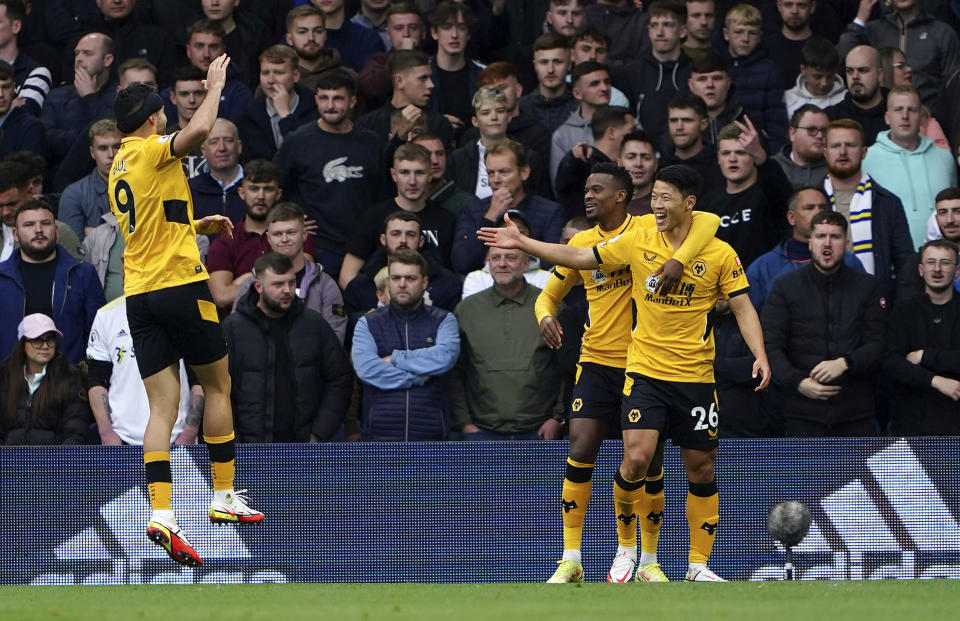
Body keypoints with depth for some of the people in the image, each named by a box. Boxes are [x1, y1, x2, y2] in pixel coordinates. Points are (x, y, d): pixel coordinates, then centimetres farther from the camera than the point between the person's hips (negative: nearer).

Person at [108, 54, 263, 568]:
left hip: (138, 294, 7)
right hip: (180, 285, -7)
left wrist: (199, 226, 30)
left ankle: (161, 513, -16)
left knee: (162, 406, -1)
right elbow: (198, 130, -27)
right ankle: (224, 496, 15)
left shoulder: (118, 167, 18)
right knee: (217, 386, 11)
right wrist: (214, 86, -11)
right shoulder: (152, 151, -7)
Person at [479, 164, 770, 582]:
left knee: (701, 470, 5)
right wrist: (521, 244, 3)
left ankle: (699, 564, 17)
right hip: (645, 371, 0)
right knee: (637, 457, -16)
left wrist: (760, 356, -15)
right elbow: (580, 258, 8)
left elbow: (743, 308, 0)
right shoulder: (638, 242, 1)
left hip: (695, 376, 0)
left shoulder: (720, 254, -3)